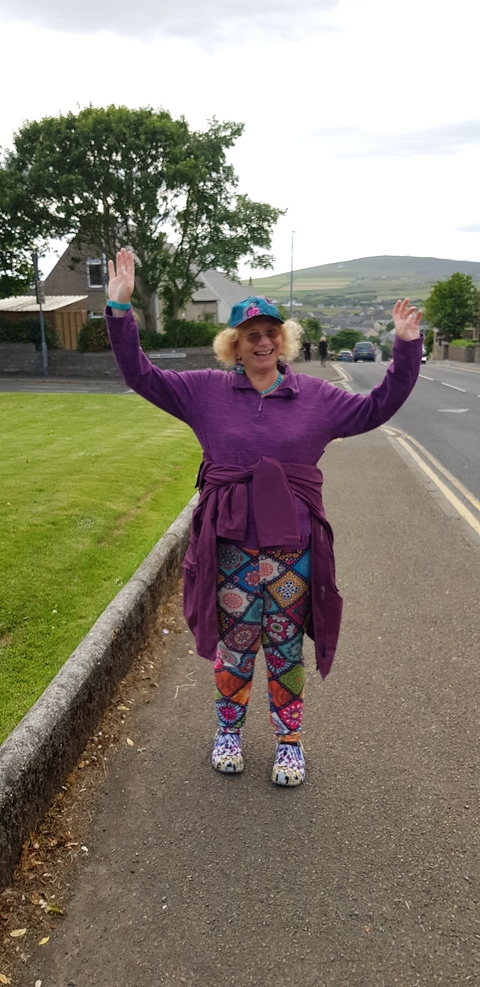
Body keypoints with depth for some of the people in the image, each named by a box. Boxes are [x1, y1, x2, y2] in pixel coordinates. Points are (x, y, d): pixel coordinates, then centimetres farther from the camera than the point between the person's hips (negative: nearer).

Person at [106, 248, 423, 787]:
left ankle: (289, 741, 31)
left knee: (286, 648, 12)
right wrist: (120, 310, -9)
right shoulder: (206, 390, 1)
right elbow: (140, 375, 0)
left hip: (292, 549, 1)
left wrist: (406, 347, -2)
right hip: (230, 547, 0)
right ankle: (228, 731, 37)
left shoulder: (315, 395, 4)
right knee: (233, 646, 13)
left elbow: (377, 406, 7)